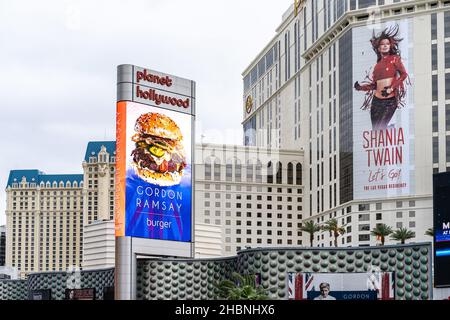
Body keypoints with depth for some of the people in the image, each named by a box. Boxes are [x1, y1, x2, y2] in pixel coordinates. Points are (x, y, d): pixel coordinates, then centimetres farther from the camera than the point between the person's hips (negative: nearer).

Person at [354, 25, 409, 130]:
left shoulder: (394, 58, 5)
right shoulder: (378, 64, 17)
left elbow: (404, 74, -6)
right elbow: (373, 84, 15)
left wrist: (391, 88, -14)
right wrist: (360, 87, -1)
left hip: (390, 100, -4)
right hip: (377, 100, 4)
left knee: (380, 128, -13)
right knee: (375, 129, 1)